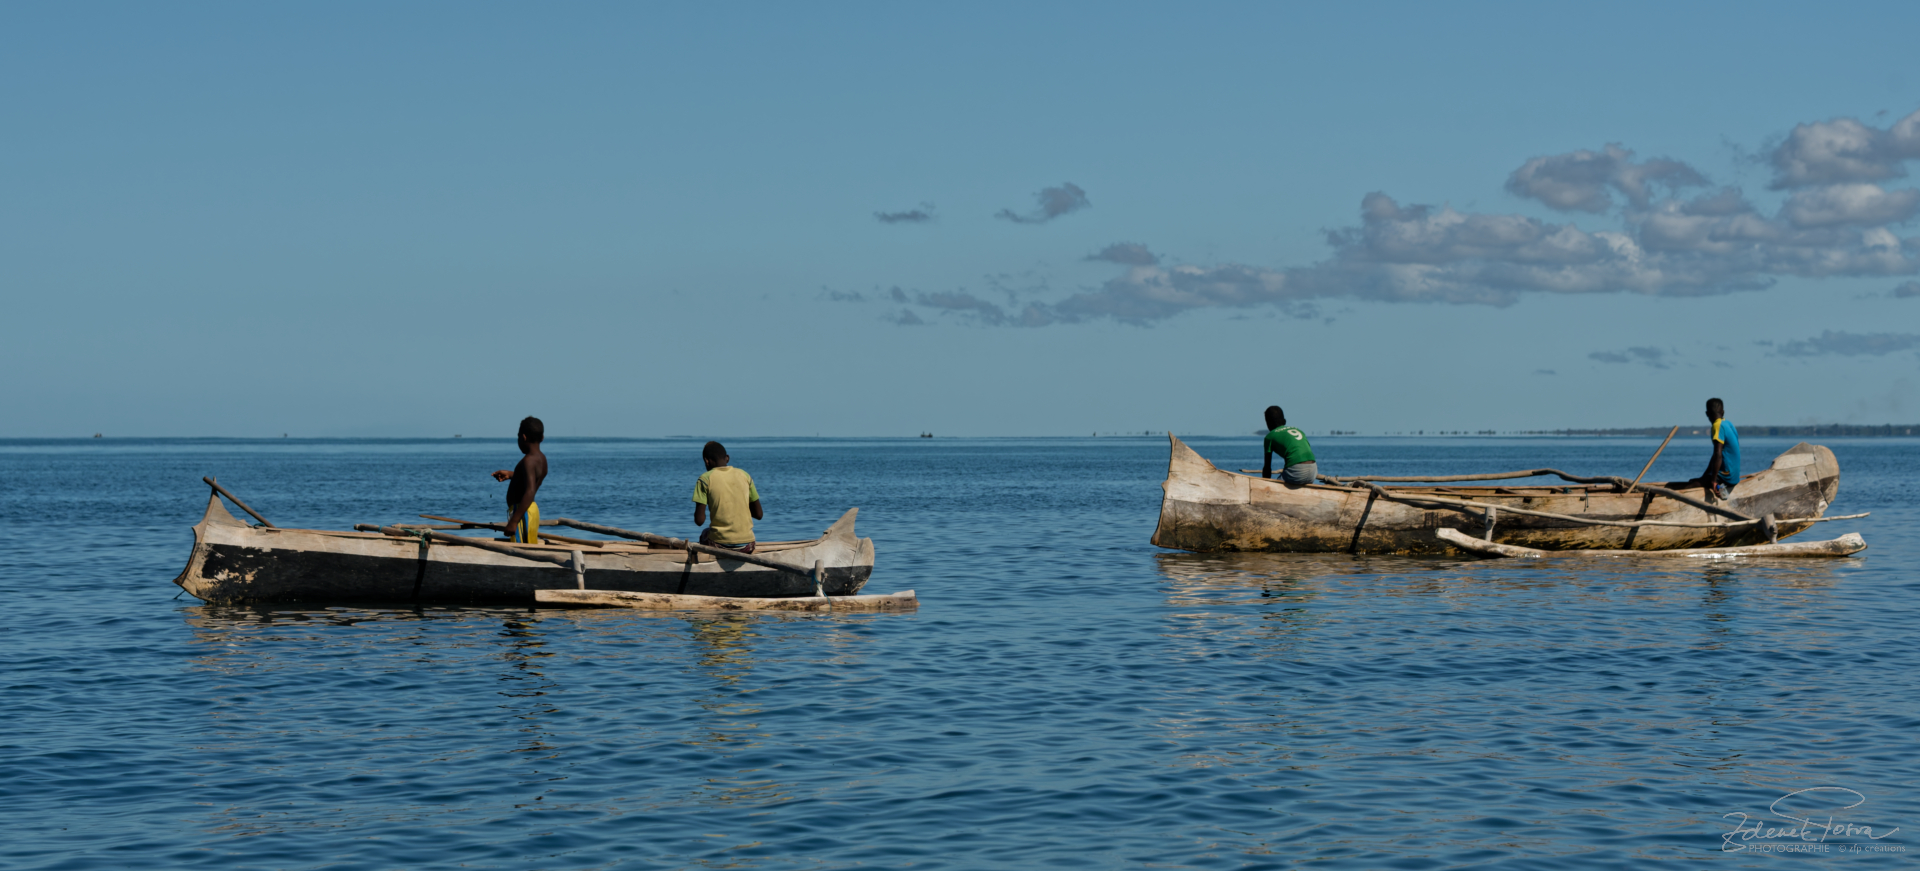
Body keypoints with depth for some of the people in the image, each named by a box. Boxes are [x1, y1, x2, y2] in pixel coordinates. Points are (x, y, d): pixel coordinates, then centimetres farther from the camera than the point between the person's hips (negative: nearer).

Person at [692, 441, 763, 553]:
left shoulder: (705, 479, -4)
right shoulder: (745, 475, 7)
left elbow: (699, 520, -9)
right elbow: (759, 514, 9)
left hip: (719, 544, -2)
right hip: (746, 546, 3)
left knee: (704, 534, 32)